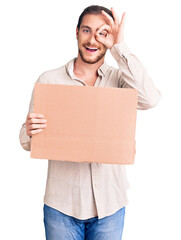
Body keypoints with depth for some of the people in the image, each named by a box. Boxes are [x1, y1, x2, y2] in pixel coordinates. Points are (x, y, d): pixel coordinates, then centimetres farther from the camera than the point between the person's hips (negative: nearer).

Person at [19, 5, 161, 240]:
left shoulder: (118, 78, 1)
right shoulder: (49, 80, 0)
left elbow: (149, 99, -20)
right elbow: (27, 141, 2)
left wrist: (119, 46, -15)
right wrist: (30, 132, -22)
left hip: (110, 204, 1)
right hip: (62, 204, 0)